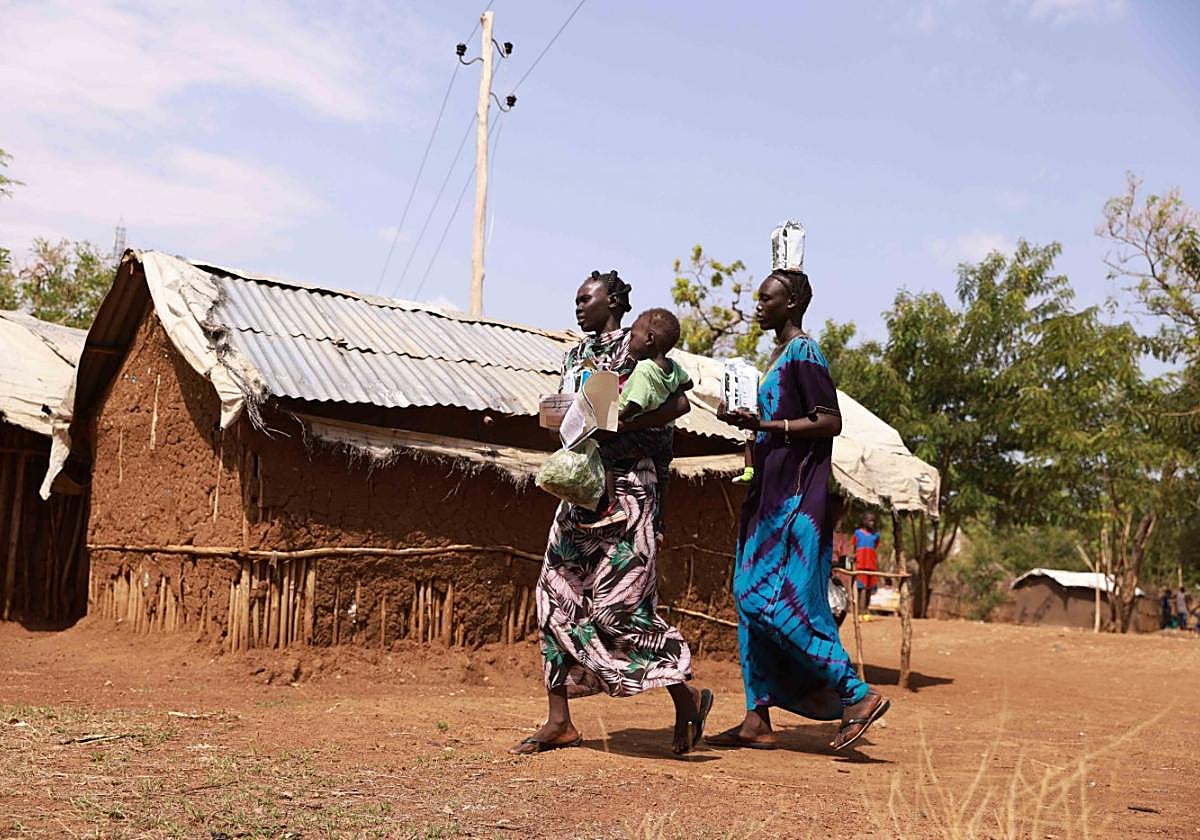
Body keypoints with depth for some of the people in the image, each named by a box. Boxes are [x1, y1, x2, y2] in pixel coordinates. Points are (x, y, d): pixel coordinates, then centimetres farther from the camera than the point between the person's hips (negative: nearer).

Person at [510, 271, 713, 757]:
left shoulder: (635, 347, -4)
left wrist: (618, 425, -22)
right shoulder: (574, 356, 18)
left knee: (615, 599, -10)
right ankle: (559, 722, 8)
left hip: (625, 483, -7)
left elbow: (679, 403, -15)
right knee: (558, 594, 2)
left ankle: (685, 695, 8)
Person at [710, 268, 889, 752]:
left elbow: (830, 422, -17)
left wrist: (763, 424, -21)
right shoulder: (781, 355, 18)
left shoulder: (803, 354, -10)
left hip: (795, 499, -10)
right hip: (771, 496, 10)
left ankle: (858, 695, -4)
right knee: (752, 599, 6)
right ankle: (757, 719, 10)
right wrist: (751, 421, 11)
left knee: (773, 602, -13)